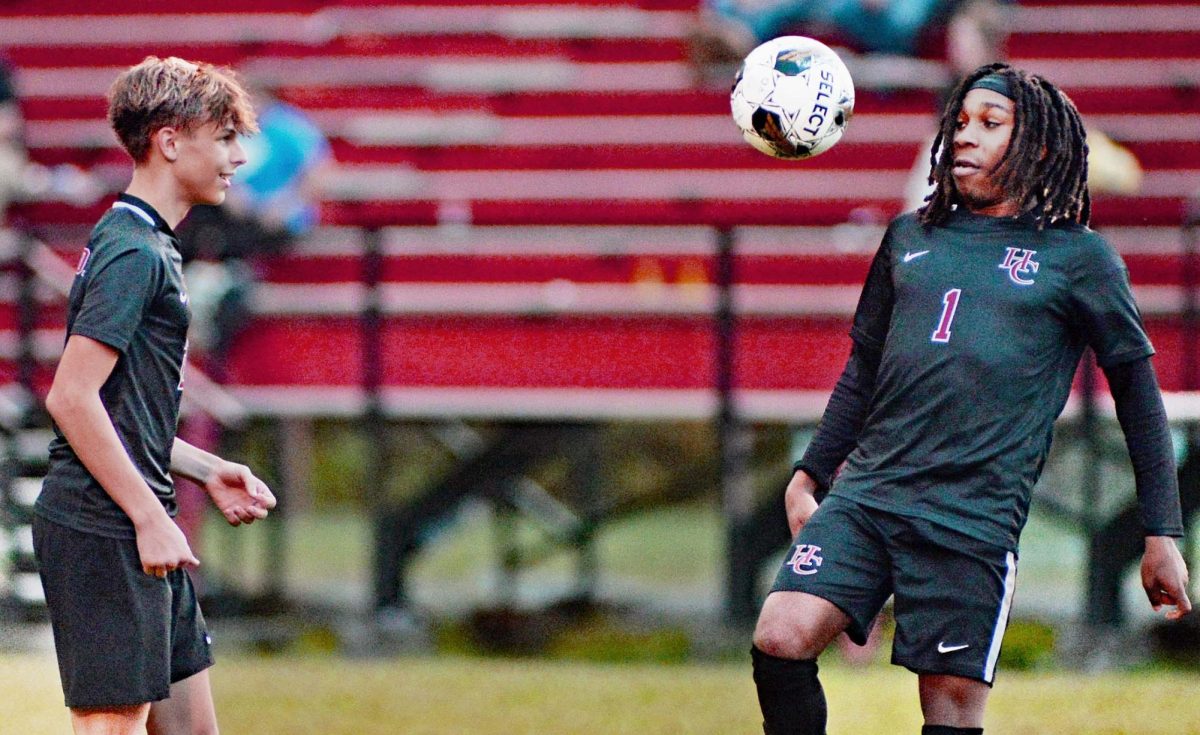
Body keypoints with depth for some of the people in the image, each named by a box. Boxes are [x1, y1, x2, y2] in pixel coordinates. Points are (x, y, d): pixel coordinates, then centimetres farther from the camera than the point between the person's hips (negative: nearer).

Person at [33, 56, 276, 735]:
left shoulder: (149, 245, 18)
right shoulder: (133, 253, -13)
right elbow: (71, 398, -21)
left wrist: (206, 472, 16)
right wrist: (150, 518, -19)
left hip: (137, 530, 10)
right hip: (104, 532, -10)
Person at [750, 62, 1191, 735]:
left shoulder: (1077, 258, 7)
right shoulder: (911, 238, 18)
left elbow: (1138, 386, 9)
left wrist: (1162, 534, 6)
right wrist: (811, 474, 22)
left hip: (974, 520, -4)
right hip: (865, 492, 4)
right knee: (781, 640, -16)